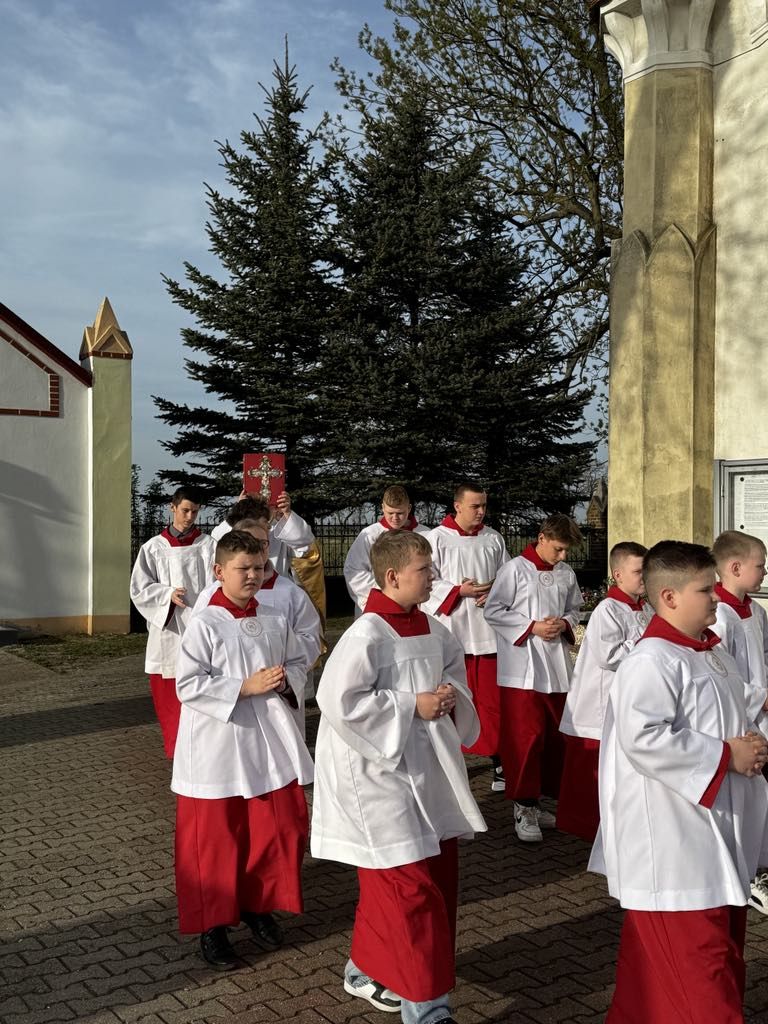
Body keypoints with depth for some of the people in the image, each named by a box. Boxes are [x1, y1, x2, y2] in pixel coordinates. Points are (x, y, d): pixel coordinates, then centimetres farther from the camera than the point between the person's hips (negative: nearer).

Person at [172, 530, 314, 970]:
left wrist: (286, 680, -10)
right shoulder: (205, 624, -12)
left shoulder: (275, 620, 3)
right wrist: (245, 687, -20)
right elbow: (188, 686, -15)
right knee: (216, 838, 6)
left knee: (281, 828, 10)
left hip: (270, 741, 5)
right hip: (219, 744, -5)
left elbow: (299, 663, 13)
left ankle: (259, 904, 33)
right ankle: (212, 923, 23)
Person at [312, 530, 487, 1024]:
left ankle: (367, 971, 35)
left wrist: (452, 696, -3)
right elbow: (339, 701, -25)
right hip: (378, 772, -9)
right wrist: (411, 706, -20)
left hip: (425, 768, 9)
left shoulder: (432, 630, 4)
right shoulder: (367, 635, -21)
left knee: (439, 871, 16)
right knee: (411, 886, -4)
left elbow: (453, 664, 21)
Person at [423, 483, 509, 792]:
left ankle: (497, 761, 14)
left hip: (488, 630, 3)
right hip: (451, 629, -3)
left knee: (491, 697, 5)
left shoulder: (493, 539, 8)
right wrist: (460, 591, -15)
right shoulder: (436, 538, -3)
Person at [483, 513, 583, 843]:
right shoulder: (515, 569, -8)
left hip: (557, 667, 6)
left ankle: (541, 800, 25)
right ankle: (523, 807, 5)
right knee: (526, 737, -5)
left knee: (554, 736, 11)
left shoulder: (567, 574, 8)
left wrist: (564, 623, -3)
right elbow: (493, 611, -8)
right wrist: (532, 627, -14)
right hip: (522, 666, -6)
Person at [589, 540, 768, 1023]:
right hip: (672, 836, -10)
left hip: (720, 826, 11)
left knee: (724, 942, 20)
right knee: (696, 955, -5)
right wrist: (726, 756, -21)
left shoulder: (714, 652, 11)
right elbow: (643, 739, -29)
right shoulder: (650, 662, -20)